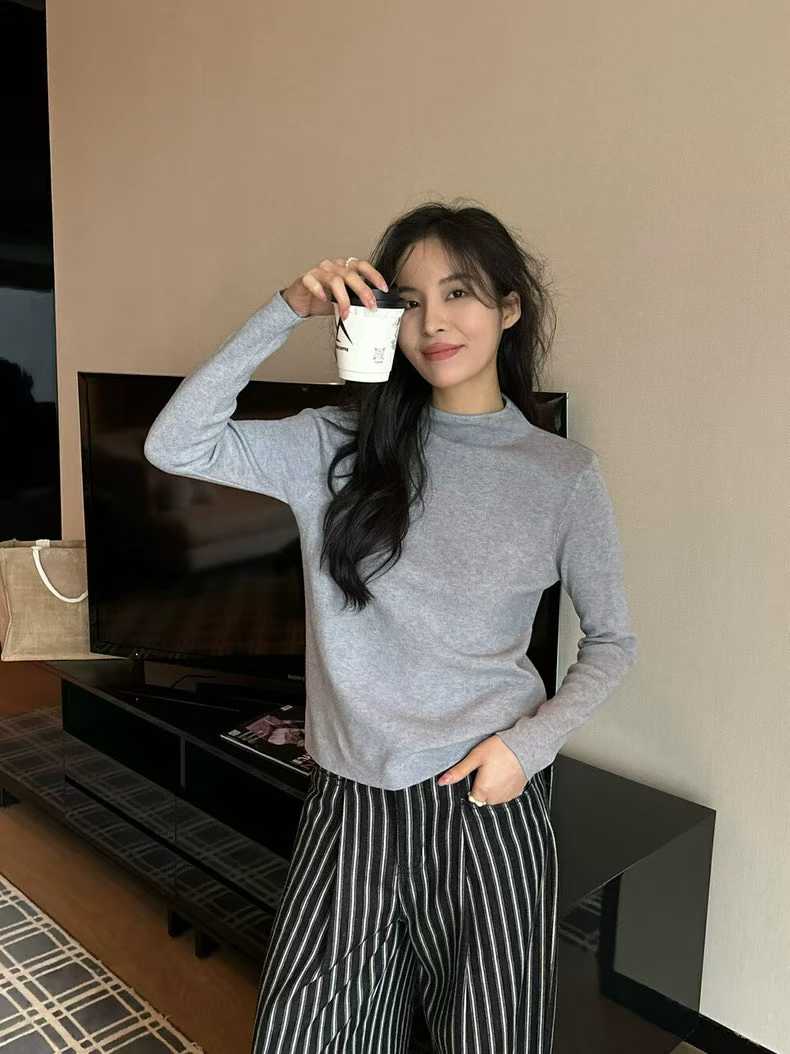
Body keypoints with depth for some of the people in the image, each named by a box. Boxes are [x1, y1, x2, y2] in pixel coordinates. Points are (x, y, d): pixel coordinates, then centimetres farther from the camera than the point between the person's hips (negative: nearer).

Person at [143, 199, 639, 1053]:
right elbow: (175, 445, -9)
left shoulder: (562, 473, -4)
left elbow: (611, 641, 5)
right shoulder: (340, 445, -2)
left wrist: (531, 742, -10)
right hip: (351, 799, 1)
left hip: (486, 800, -1)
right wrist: (286, 312, -15)